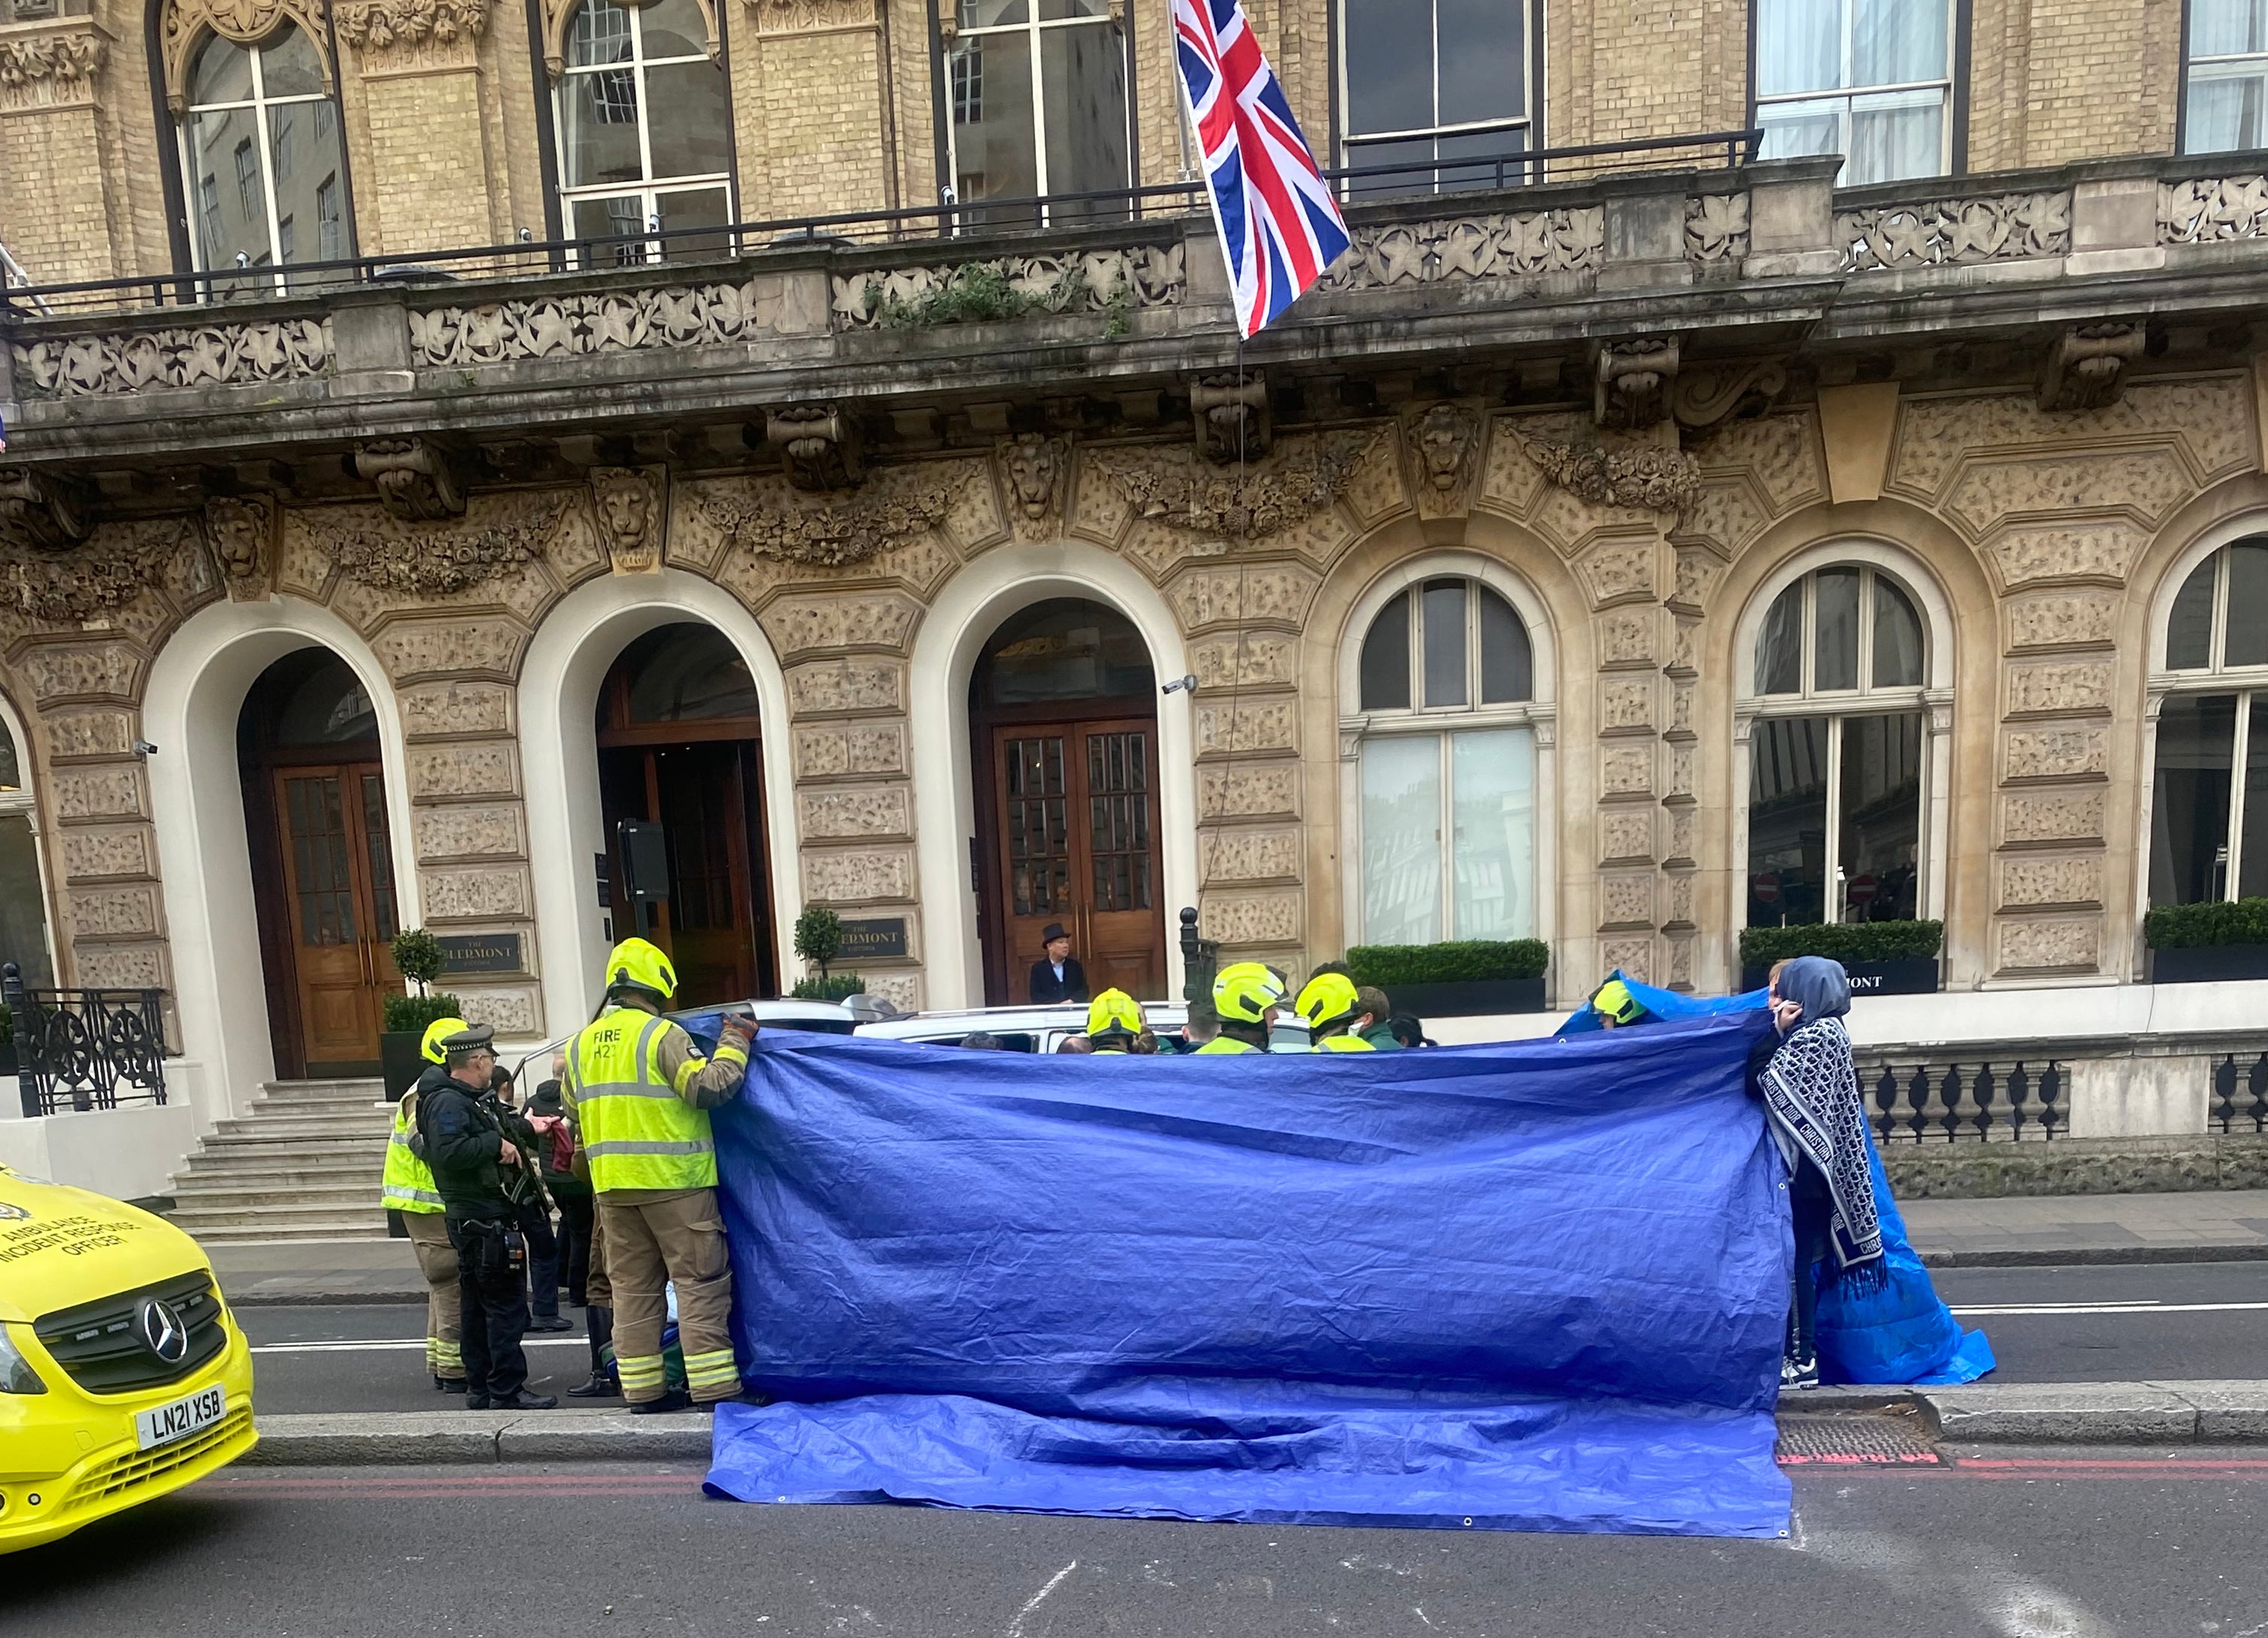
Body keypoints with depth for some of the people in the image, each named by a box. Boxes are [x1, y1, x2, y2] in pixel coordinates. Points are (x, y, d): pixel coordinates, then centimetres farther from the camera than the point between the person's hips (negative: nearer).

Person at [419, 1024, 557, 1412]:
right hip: (485, 1222, -11)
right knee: (506, 1306, -7)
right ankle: (508, 1392, -3)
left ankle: (480, 1390, 23)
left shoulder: (473, 1100, 17)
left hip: (473, 1223, 11)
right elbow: (448, 1151, -31)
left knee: (476, 1307, 15)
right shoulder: (448, 1103, -16)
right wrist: (496, 1143, -23)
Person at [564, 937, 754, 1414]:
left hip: (613, 1184, 7)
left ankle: (643, 1390, 17)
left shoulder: (580, 1044, 12)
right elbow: (709, 1087, -18)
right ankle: (714, 1389, -2)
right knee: (700, 1281, -1)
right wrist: (735, 1044, -6)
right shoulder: (661, 1034, -12)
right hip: (673, 1180, -7)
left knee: (632, 1285, 13)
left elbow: (573, 1107, 23)